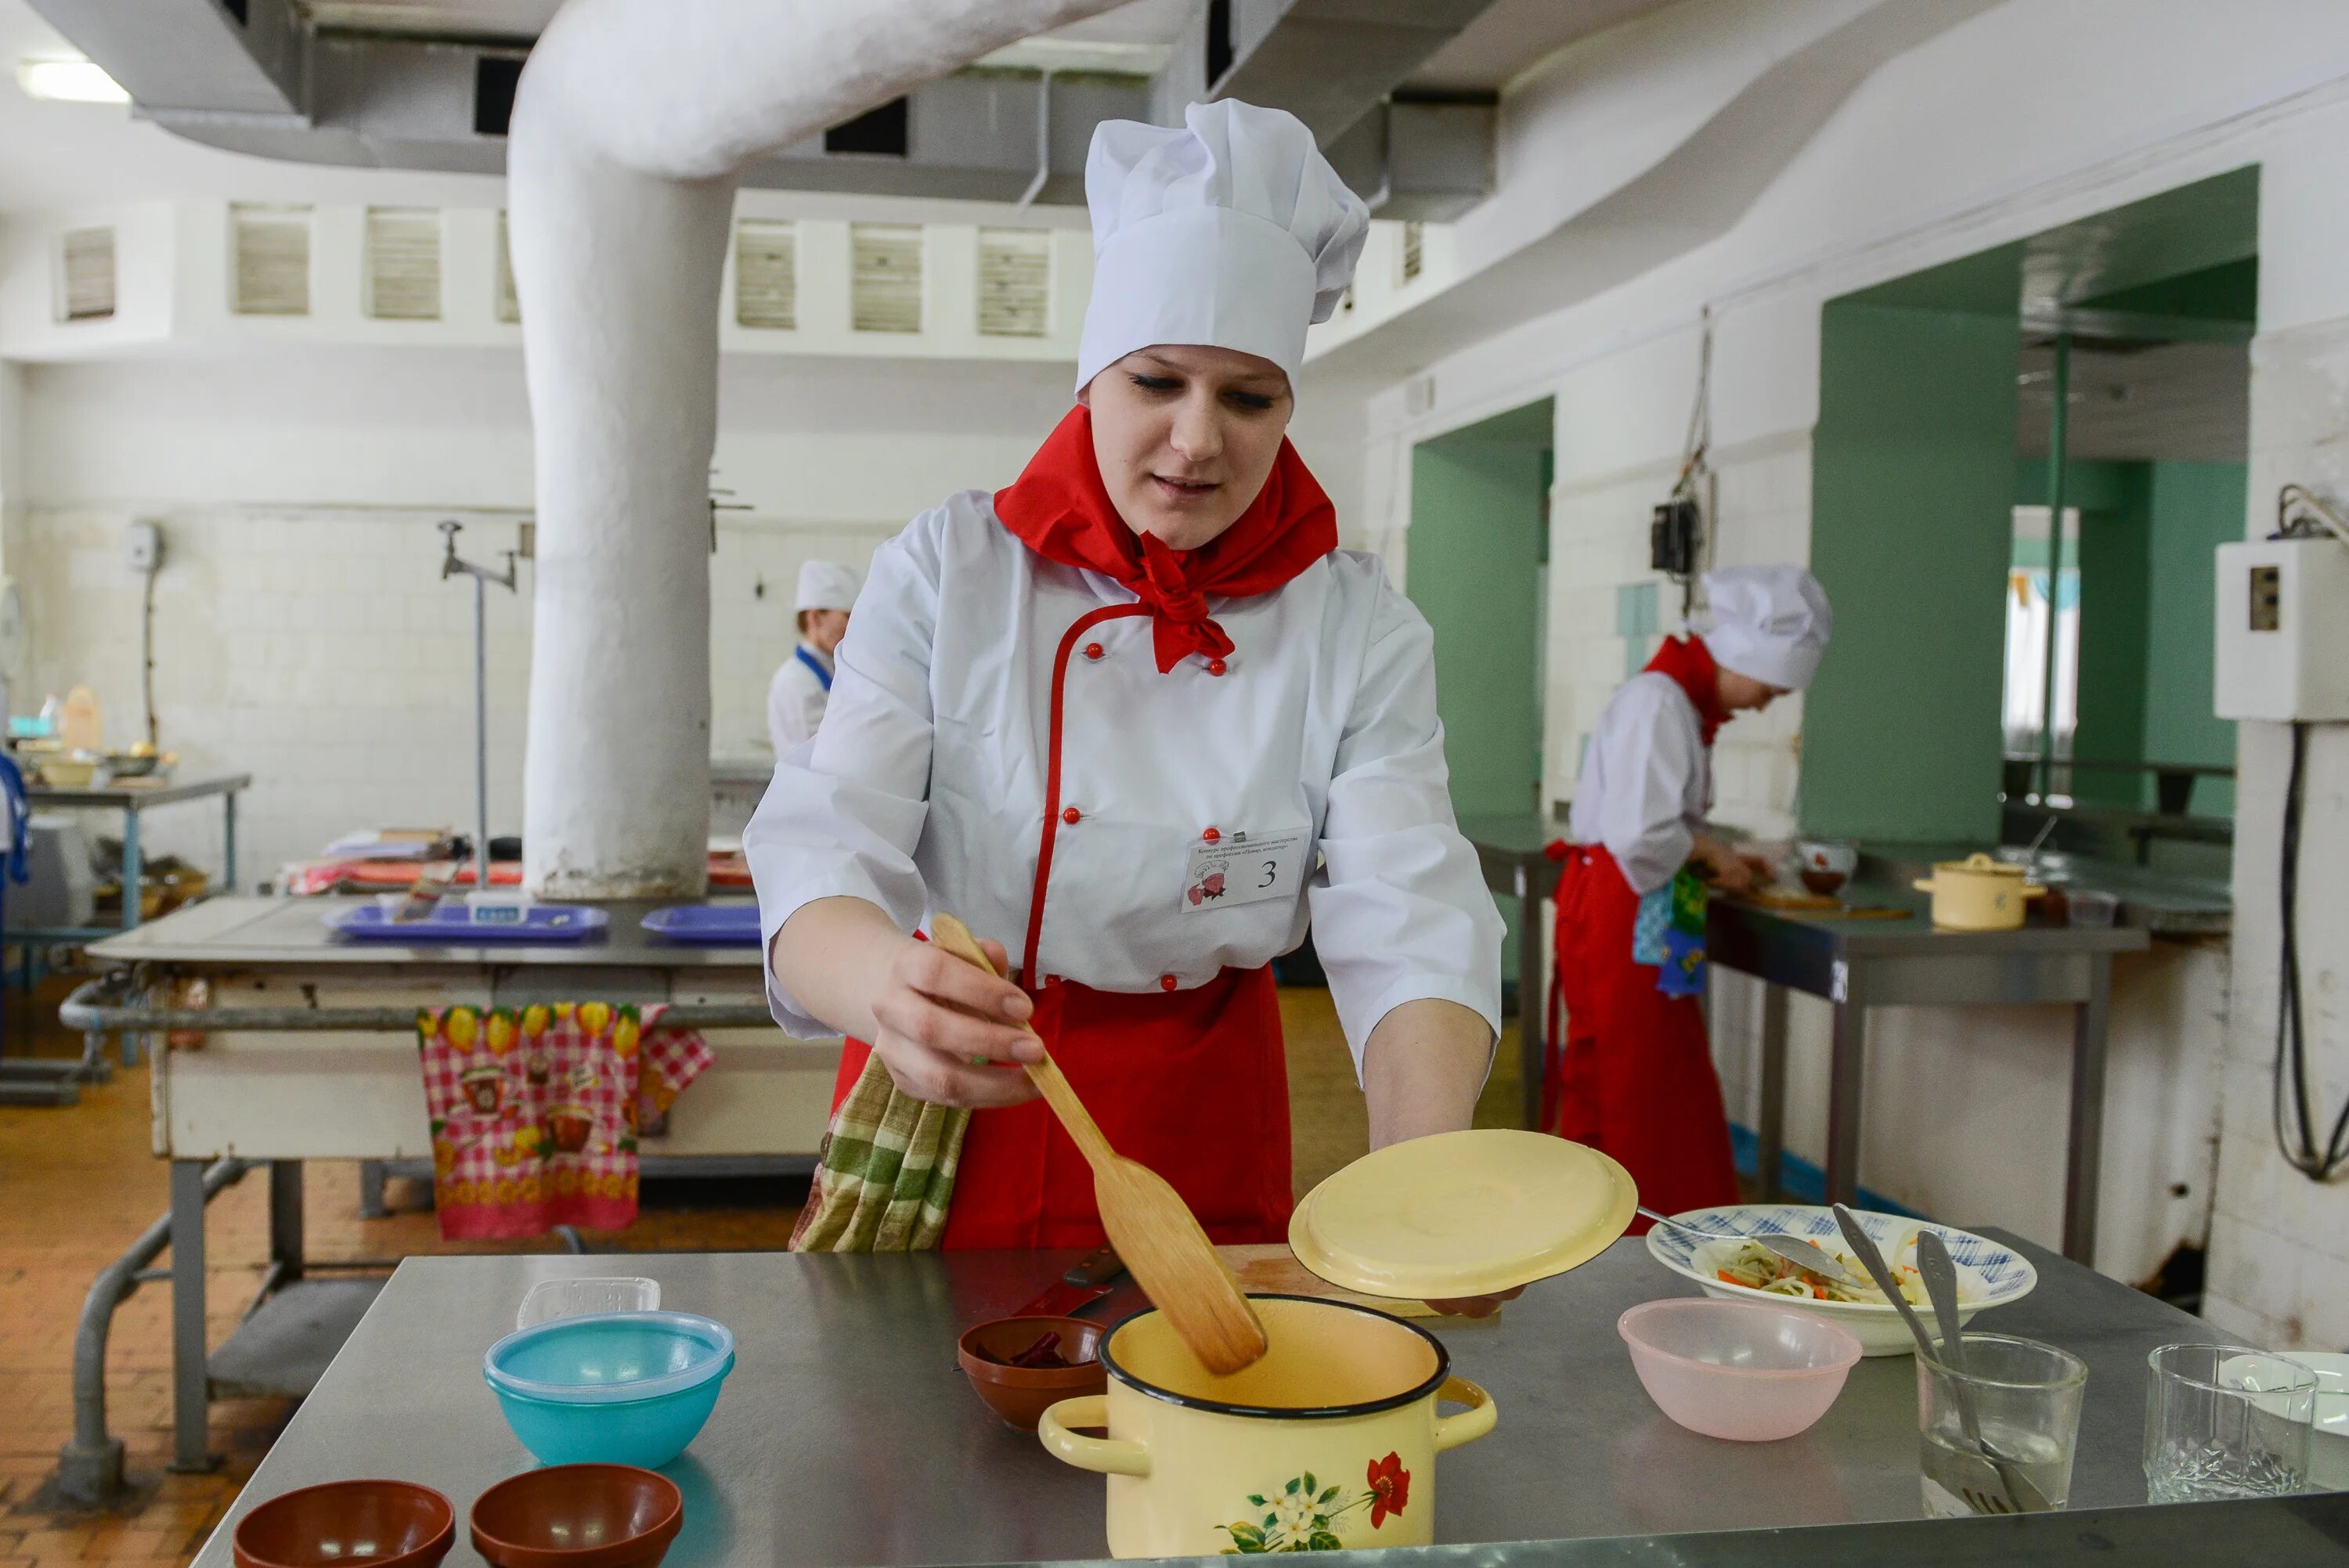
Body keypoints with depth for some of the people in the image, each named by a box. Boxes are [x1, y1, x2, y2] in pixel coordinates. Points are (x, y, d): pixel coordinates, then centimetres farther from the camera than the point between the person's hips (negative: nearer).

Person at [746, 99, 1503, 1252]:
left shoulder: (1361, 634, -7)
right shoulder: (946, 571, -9)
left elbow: (1407, 928, -17)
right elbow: (822, 852, -19)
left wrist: (1429, 1183, -37)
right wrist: (880, 982, -44)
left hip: (1197, 1134, 1)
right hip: (941, 1109, -1)